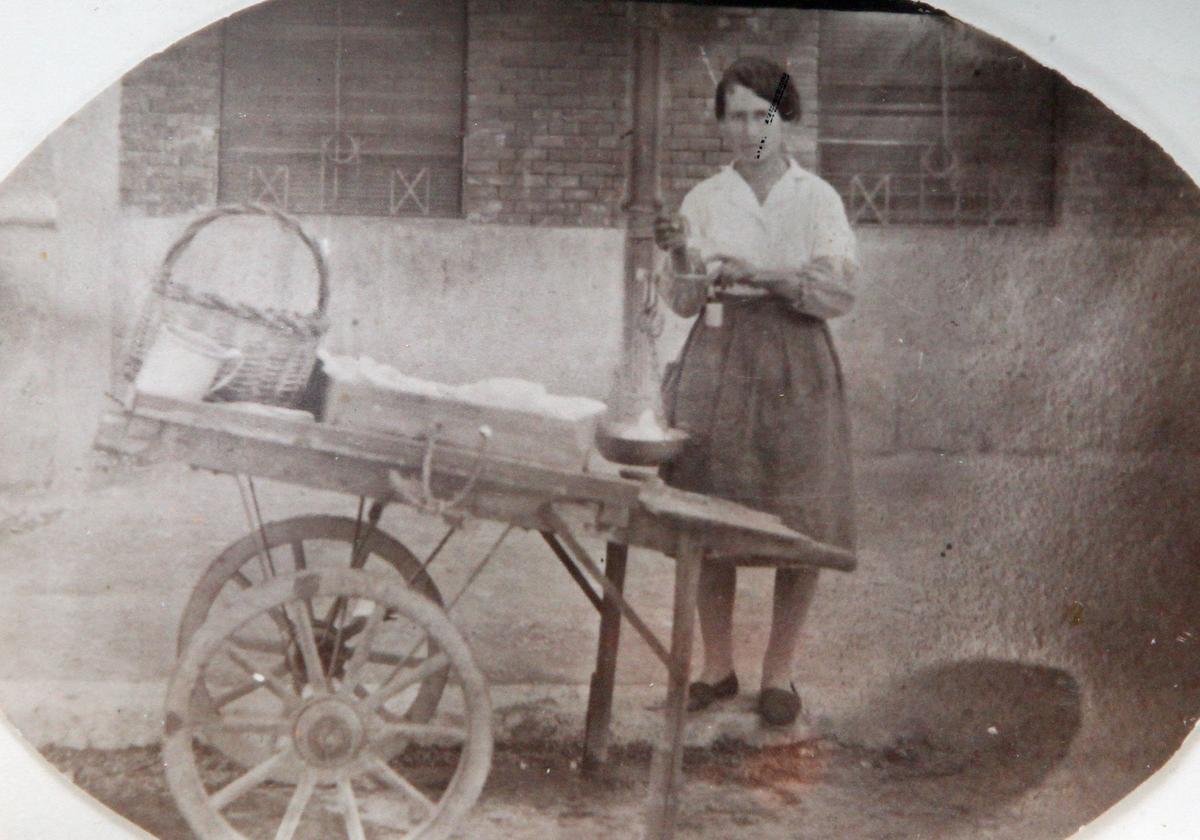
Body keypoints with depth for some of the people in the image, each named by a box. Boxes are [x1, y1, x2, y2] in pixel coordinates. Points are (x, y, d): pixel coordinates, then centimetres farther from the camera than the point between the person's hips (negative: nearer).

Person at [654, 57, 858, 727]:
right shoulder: (704, 200, 8)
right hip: (719, 362, 2)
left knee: (801, 527, -1)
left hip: (795, 368, -1)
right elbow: (683, 302, 7)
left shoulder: (817, 199, 3)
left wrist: (765, 275, -18)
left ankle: (780, 673, 13)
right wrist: (681, 257, -13)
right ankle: (718, 667, 16)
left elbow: (841, 295, -6)